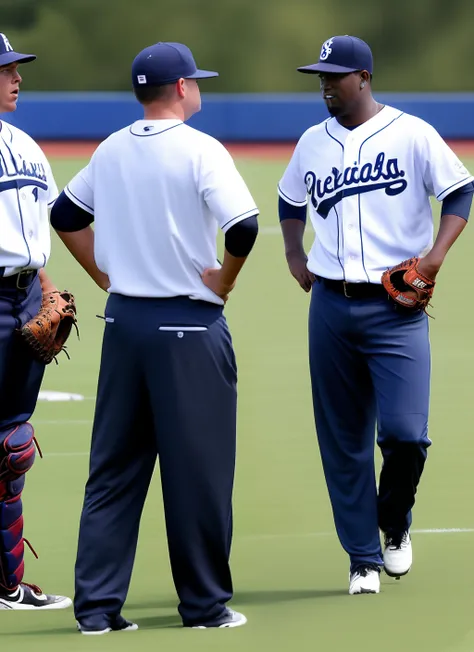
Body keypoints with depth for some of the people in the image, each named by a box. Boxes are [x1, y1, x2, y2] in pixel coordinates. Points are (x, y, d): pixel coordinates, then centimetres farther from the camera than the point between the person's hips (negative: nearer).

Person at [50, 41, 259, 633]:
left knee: (114, 467, 8)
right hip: (189, 325, -6)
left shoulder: (111, 150, 9)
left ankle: (96, 606, 5)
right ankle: (204, 603, 8)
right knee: (198, 467, 2)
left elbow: (64, 215, 19)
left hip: (123, 319, 6)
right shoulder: (200, 150, -11)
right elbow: (244, 225, -22)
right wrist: (222, 282, -7)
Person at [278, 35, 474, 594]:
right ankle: (364, 557, 14)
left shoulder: (412, 135, -2)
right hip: (331, 306, 4)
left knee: (404, 432, -14)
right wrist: (294, 258, 14)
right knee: (342, 440, 4)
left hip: (396, 309, -4)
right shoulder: (313, 143, 11)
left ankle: (395, 525, 14)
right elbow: (290, 201, 27)